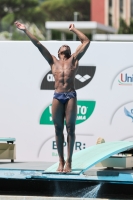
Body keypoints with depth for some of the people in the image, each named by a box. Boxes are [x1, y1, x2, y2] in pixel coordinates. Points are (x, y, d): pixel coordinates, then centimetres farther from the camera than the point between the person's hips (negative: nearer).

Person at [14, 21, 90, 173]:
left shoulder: (74, 59, 16)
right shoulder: (53, 61, 19)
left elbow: (86, 42, 16)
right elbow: (38, 45, 17)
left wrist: (74, 30, 24)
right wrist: (25, 31, 15)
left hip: (71, 96, -1)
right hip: (57, 96, 1)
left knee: (70, 129, -3)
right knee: (58, 129, 1)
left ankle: (69, 161, -2)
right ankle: (61, 161, 5)